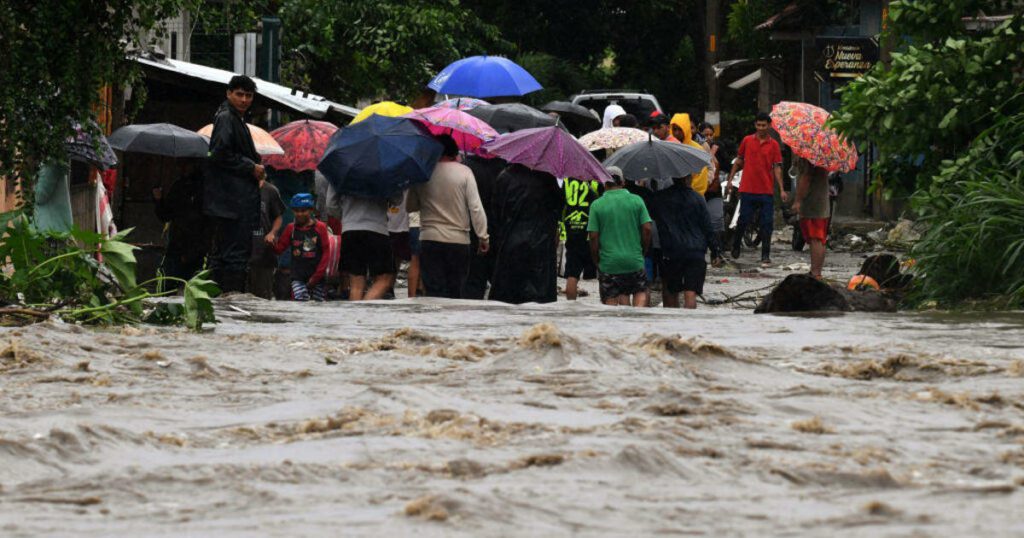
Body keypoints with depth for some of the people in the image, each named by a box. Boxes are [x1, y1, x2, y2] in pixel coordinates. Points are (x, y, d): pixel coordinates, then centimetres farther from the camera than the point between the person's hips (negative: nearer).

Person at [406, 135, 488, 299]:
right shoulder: (464, 172, -4)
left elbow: (411, 206, 7)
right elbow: (476, 208, -6)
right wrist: (483, 237, 0)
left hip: (429, 241, 0)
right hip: (459, 241, 0)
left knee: (434, 293, 0)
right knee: (455, 291, 7)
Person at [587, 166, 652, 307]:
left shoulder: (597, 205, -3)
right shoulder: (636, 201, 0)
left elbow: (593, 237, -4)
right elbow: (647, 229, -2)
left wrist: (596, 261, 7)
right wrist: (643, 252, 12)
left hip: (608, 263, -1)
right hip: (634, 261, 1)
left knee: (610, 301, 6)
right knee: (641, 293, 14)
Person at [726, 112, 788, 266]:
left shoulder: (773, 145, 3)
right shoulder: (747, 141, 6)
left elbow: (777, 168, 2)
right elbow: (739, 161, 14)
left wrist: (781, 190, -4)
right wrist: (730, 179, 8)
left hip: (766, 191, 0)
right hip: (748, 189, 0)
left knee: (767, 224, -1)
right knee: (743, 220, 3)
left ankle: (766, 256, 3)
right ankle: (735, 246, 26)